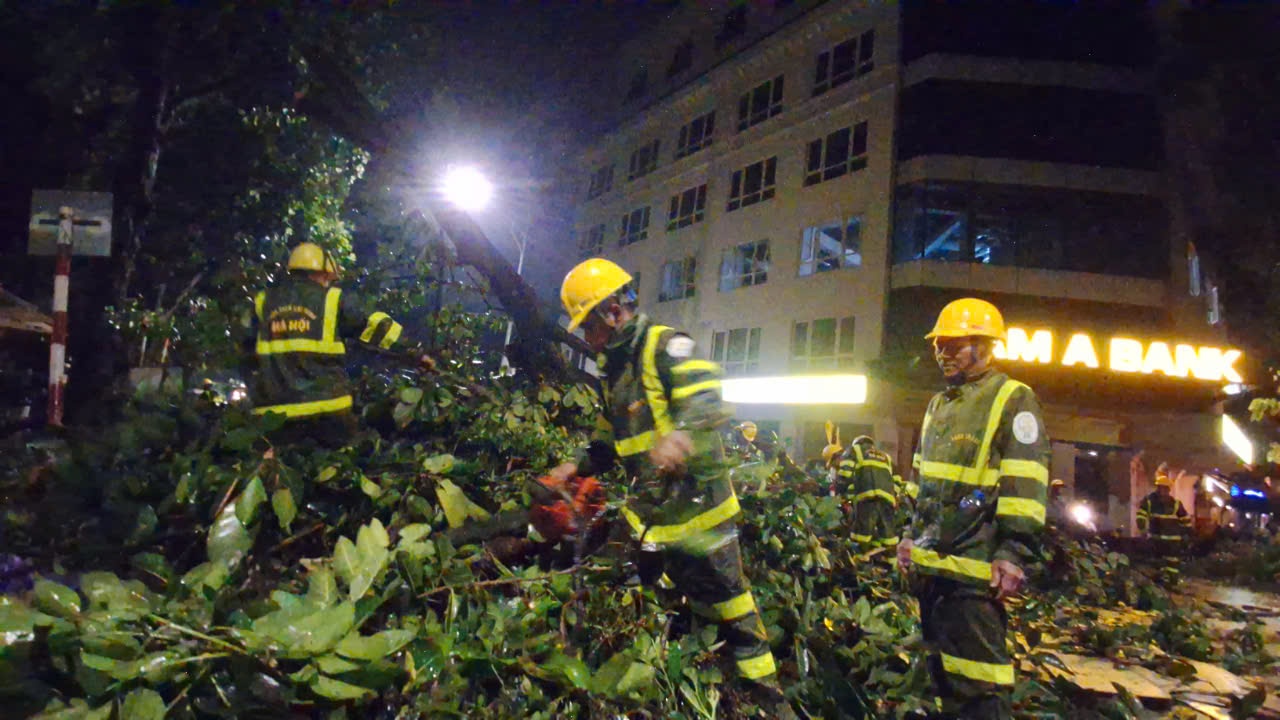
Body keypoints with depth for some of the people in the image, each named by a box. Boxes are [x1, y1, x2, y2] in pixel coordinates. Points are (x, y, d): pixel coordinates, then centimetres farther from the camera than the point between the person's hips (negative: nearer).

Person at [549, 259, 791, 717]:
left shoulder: (666, 346, -11)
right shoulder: (613, 369, 16)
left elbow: (707, 401, -28)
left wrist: (681, 434, -47)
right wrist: (579, 466, 10)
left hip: (696, 503, -8)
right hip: (648, 511, 8)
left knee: (727, 601, 0)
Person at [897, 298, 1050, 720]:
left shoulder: (1013, 400, -6)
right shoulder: (939, 405, 18)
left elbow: (1026, 485, -13)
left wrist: (1014, 553, -19)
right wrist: (912, 534, 20)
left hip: (974, 564, -8)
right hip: (930, 560, 8)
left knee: (977, 680, -8)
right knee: (942, 667, 18)